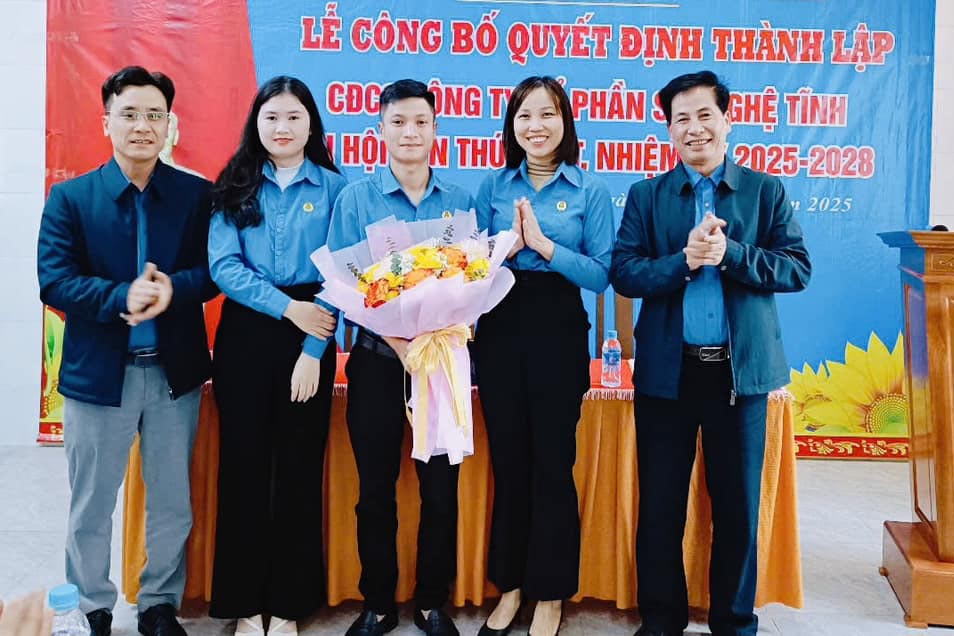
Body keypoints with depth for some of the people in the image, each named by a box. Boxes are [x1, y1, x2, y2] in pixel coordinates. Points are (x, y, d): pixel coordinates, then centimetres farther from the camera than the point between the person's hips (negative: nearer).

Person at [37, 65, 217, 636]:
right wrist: (121, 298, -25)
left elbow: (214, 268, -4)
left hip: (175, 371, 1)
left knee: (172, 502, 13)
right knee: (91, 505, 13)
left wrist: (172, 288, -24)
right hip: (98, 371, 0)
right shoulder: (70, 198, -2)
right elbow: (54, 280, -10)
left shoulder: (197, 194, 0)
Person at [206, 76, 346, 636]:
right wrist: (289, 308, -16)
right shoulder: (235, 187, 6)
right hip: (246, 333, 1)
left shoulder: (333, 187, 3)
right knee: (245, 462, 5)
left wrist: (314, 349, -13)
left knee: (300, 465, 5)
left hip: (311, 335, -1)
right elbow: (224, 266, -5)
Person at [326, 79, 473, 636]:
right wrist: (398, 339, -19)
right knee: (376, 489, 8)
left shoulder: (461, 201, 5)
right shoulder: (356, 199, 1)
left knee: (442, 488, 6)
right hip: (377, 359, -1)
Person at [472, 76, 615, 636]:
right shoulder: (494, 187, 8)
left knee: (553, 462, 4)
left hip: (558, 331, -3)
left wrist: (544, 244, -18)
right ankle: (510, 584, 26)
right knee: (508, 459, 11)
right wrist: (505, 246, -14)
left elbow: (601, 275, -7)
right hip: (500, 330, 3)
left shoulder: (590, 190, -1)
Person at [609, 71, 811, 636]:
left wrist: (729, 254, -17)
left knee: (739, 504, 10)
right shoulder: (646, 196, 6)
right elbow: (624, 273, -4)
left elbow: (798, 269, -4)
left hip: (741, 369, 0)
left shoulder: (766, 190, 5)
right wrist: (684, 260, -19)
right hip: (667, 371, 1)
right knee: (660, 504, 9)